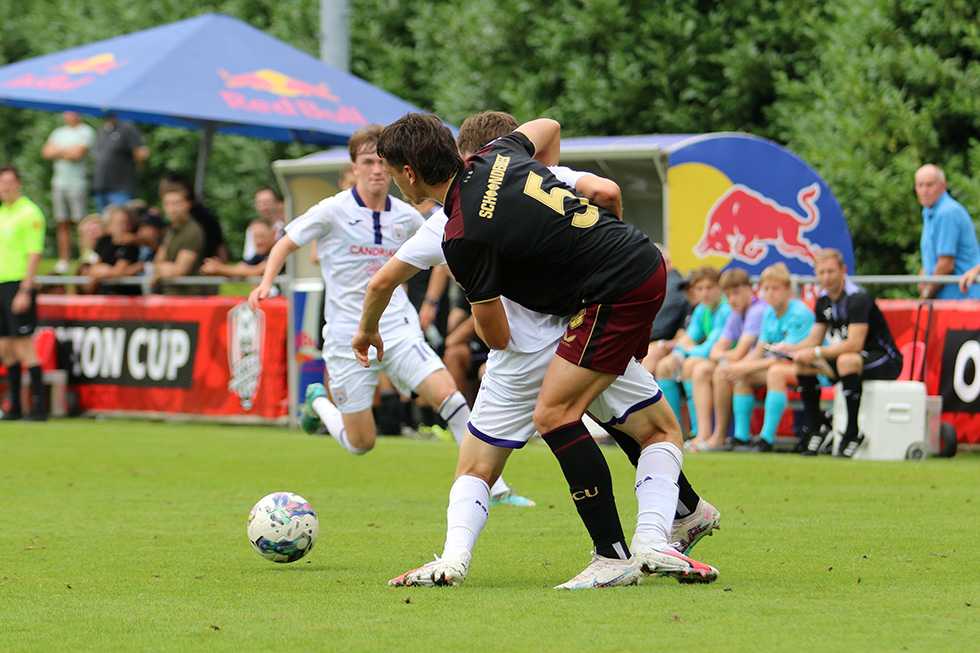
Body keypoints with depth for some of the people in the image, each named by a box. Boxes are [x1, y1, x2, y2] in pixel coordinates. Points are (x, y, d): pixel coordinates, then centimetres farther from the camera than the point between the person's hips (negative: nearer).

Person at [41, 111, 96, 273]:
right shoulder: (59, 133, 18)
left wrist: (58, 151, 1)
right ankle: (63, 261, 8)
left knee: (80, 222, -9)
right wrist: (65, 151, -6)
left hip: (78, 184, -6)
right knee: (62, 224, 5)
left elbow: (77, 154, -15)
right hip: (59, 184, 6)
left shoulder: (86, 132, -3)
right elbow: (46, 152, 8)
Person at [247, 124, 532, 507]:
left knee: (446, 393, -21)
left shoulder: (406, 216, 4)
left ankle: (491, 486, -14)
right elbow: (287, 243, 4)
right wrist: (266, 283, -12)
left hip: (397, 328, 3)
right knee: (360, 443, 1)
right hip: (348, 336, -3)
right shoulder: (333, 211, -8)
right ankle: (319, 401, 34)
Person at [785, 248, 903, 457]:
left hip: (885, 362, -9)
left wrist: (817, 353, -26)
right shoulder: (824, 300, 6)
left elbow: (854, 345, -29)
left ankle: (852, 434, -30)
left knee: (847, 360, -39)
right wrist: (788, 349, -9)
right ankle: (815, 433, -3)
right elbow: (814, 340, 10)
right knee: (802, 364, -5)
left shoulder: (858, 298, -21)